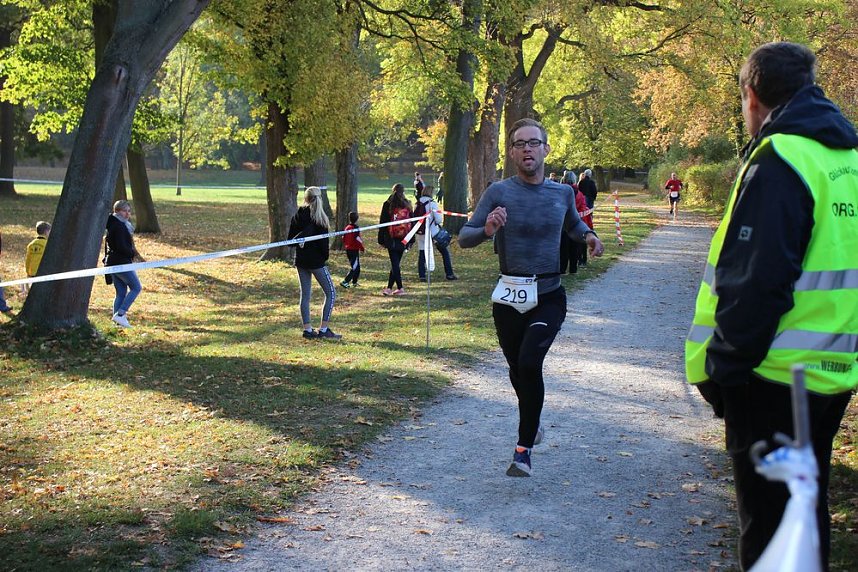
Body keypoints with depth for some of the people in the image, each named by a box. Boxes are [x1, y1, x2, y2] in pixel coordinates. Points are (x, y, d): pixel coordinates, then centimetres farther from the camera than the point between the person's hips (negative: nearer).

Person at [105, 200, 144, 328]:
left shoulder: (112, 225, 15)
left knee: (121, 292, 12)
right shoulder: (120, 226, -16)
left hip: (112, 262, 10)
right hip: (122, 263, -10)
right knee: (136, 287, -1)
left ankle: (118, 320, 10)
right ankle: (120, 314, -9)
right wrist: (134, 254, -10)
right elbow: (121, 247, -23)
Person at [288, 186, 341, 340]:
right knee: (330, 293, 3)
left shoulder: (298, 216, 3)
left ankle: (307, 329, 10)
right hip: (316, 261, -6)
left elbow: (290, 238, 4)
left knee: (305, 295, 11)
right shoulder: (319, 218, -12)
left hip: (301, 261, 6)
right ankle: (323, 329, -4)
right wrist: (325, 255, 1)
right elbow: (322, 241, -13)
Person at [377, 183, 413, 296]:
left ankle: (400, 288, -5)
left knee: (395, 264, 0)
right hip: (403, 239, 2)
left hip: (391, 239, -2)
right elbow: (412, 222, 5)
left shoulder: (387, 205, -4)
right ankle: (389, 288, 12)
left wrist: (381, 240, 5)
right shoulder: (407, 205, 2)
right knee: (395, 263, 10)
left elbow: (382, 223, -1)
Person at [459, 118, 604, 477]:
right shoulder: (499, 192, -4)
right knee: (518, 370, 16)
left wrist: (589, 236, 4)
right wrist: (487, 230, -27)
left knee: (529, 362, -23)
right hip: (509, 298, 1)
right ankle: (532, 422, 47)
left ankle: (524, 449, -13)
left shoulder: (562, 193, 4)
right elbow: (464, 238, -7)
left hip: (548, 296, -1)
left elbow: (573, 224, 26)